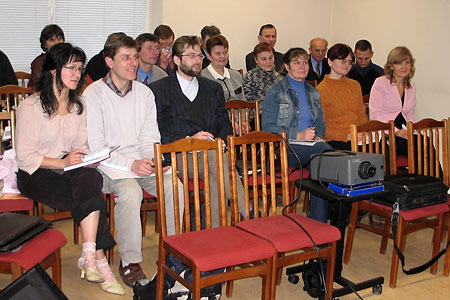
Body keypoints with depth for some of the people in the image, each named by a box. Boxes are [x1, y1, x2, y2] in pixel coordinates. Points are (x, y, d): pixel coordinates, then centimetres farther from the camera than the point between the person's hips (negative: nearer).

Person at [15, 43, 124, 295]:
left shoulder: (79, 105, 12)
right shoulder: (31, 106, -6)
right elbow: (25, 158, -10)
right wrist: (63, 162, -23)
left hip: (71, 170, 5)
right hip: (37, 175, -5)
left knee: (90, 177, -32)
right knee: (91, 191, -31)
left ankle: (89, 256, -32)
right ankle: (99, 259, -24)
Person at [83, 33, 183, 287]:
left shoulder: (145, 92, 10)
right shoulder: (94, 94, -5)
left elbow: (150, 138, 11)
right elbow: (96, 147, -11)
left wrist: (150, 160, -11)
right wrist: (131, 164, -22)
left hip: (141, 162, 4)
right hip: (108, 164, -4)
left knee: (175, 186, -22)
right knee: (130, 191, -34)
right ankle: (130, 262, -20)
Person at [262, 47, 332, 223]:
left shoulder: (313, 92, 22)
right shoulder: (276, 91, 3)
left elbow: (320, 122, 24)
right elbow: (267, 127, -6)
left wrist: (319, 136, -1)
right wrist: (298, 135, -14)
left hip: (311, 145, 5)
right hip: (285, 148, -5)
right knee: (323, 149, -32)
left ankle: (317, 221, -24)